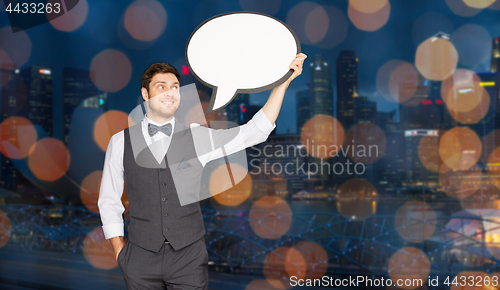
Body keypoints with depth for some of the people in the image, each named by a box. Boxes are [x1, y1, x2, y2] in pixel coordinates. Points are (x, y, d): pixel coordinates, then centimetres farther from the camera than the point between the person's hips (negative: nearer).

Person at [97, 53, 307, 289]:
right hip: (141, 257, 0)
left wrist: (283, 81, -10)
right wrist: (120, 251, 2)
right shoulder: (121, 142, 1)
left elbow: (255, 132, -5)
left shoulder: (197, 138, 1)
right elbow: (108, 201, 8)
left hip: (190, 255, 0)